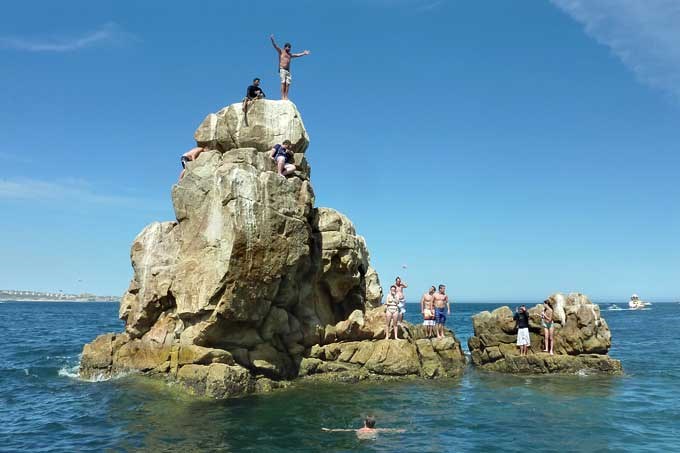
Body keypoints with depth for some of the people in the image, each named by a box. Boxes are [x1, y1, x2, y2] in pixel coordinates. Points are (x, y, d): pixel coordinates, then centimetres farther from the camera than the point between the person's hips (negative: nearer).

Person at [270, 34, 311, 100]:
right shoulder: (281, 52, 9)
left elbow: (298, 55, 36)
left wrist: (304, 53, 40)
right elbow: (275, 46, -4)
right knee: (283, 82, -15)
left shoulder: (290, 55, 25)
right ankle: (282, 96, -19)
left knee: (287, 83, -6)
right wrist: (272, 40, -18)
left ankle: (286, 96, -8)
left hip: (288, 70, 6)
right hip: (282, 69, -6)